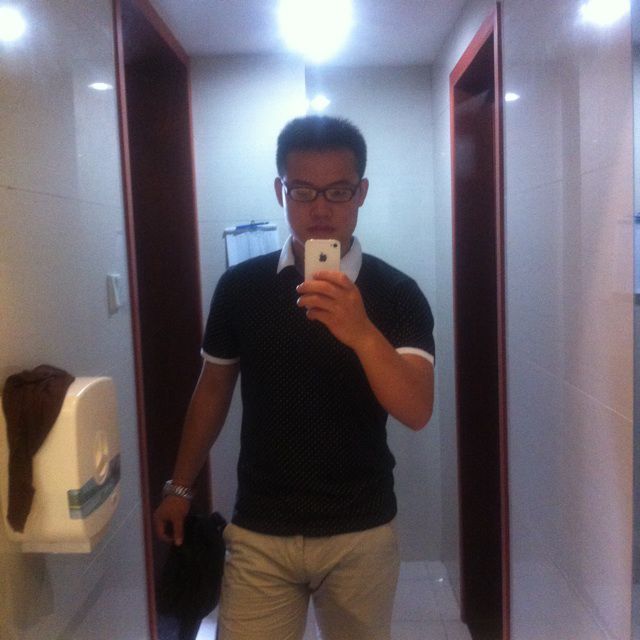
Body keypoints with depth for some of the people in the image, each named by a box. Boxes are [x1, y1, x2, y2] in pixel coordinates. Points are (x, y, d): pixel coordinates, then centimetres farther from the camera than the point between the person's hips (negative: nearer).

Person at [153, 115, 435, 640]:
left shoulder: (397, 293, -9)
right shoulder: (240, 285, -3)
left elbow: (417, 412, -18)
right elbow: (213, 389, 8)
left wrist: (361, 332, -35)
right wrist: (180, 487, 12)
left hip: (361, 535, 0)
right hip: (259, 533, 1)